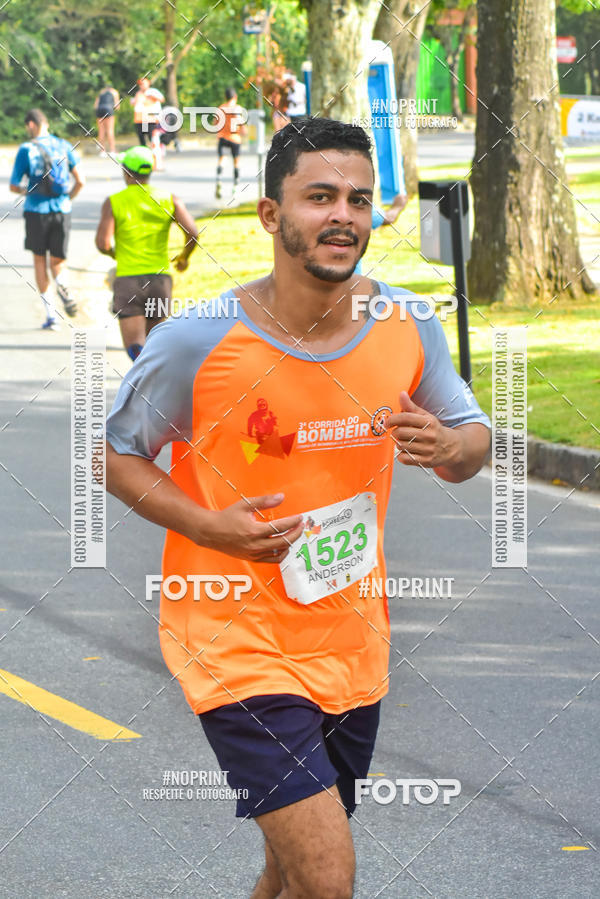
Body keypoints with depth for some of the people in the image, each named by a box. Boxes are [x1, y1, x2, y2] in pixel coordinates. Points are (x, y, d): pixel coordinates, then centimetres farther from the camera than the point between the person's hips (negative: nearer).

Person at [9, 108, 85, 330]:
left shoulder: (26, 150, -5)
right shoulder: (64, 146, 3)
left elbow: (14, 186, -2)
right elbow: (80, 181, 1)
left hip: (36, 210, -2)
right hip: (62, 211, 2)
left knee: (40, 261, 12)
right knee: (57, 261, 12)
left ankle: (50, 314, 5)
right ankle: (63, 286, -24)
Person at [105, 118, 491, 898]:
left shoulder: (409, 328, -4)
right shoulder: (197, 342, -16)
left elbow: (474, 439, 10)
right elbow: (115, 452, -2)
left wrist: (450, 446, -15)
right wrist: (206, 525, -18)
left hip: (353, 647, 5)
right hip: (237, 642, -5)